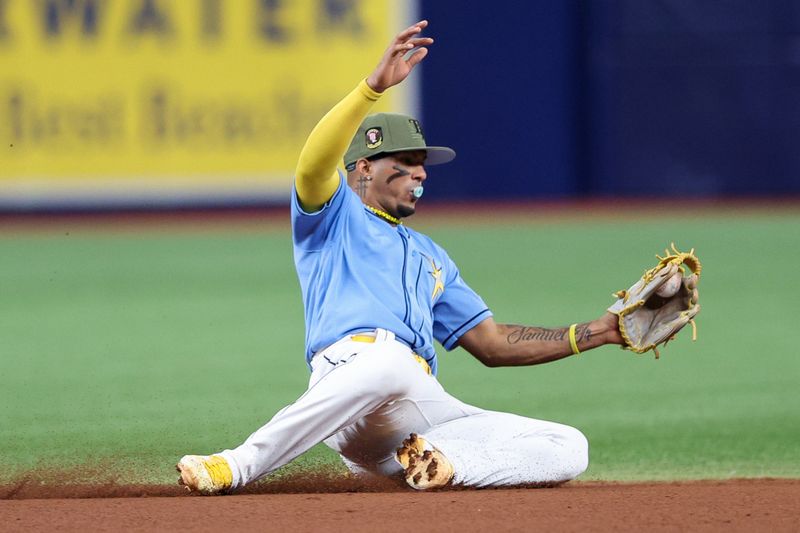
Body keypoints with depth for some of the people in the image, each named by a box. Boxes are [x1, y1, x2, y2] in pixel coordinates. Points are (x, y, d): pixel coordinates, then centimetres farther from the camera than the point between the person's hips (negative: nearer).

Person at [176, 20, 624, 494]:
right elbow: (313, 167, -6)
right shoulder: (335, 216, 19)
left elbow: (493, 344, 33)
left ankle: (447, 464, -28)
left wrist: (598, 333, 24)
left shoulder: (429, 255, 38)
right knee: (387, 360, -44)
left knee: (568, 449, -8)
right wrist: (375, 86, -16)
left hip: (428, 412, 6)